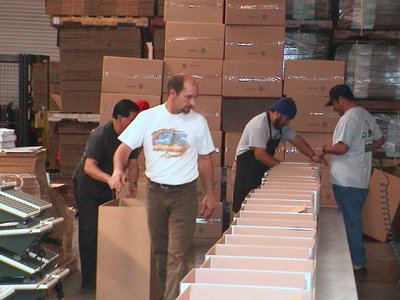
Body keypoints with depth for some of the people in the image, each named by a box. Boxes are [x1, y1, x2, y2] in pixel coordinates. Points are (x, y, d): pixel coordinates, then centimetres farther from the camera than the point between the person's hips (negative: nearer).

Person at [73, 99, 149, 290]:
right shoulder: (100, 135, -28)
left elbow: (133, 163, 0)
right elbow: (89, 166, -38)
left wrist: (132, 183, -18)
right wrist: (109, 178, -54)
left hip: (106, 185, 7)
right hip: (87, 184, -7)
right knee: (89, 229, -9)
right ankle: (88, 279, -5)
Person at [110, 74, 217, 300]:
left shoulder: (198, 122, 1)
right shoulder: (148, 117, 0)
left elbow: (204, 159, 9)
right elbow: (125, 147, -1)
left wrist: (210, 194, 9)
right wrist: (118, 169, -21)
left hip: (184, 194, -2)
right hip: (155, 191, 2)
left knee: (177, 255, -9)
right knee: (159, 250, 14)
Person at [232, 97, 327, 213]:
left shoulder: (281, 124, 5)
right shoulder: (259, 125, -24)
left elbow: (296, 139, 6)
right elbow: (259, 155, -28)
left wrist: (313, 156, -8)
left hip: (265, 167, 9)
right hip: (248, 165, -9)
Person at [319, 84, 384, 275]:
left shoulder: (349, 118, -17)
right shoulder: (366, 116, 12)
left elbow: (342, 147, -25)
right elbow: (379, 140, 22)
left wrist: (326, 149, -8)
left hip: (347, 181, -9)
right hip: (361, 180, 9)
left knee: (350, 221, -1)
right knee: (353, 219, 16)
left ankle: (357, 263, 4)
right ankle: (356, 258, 23)